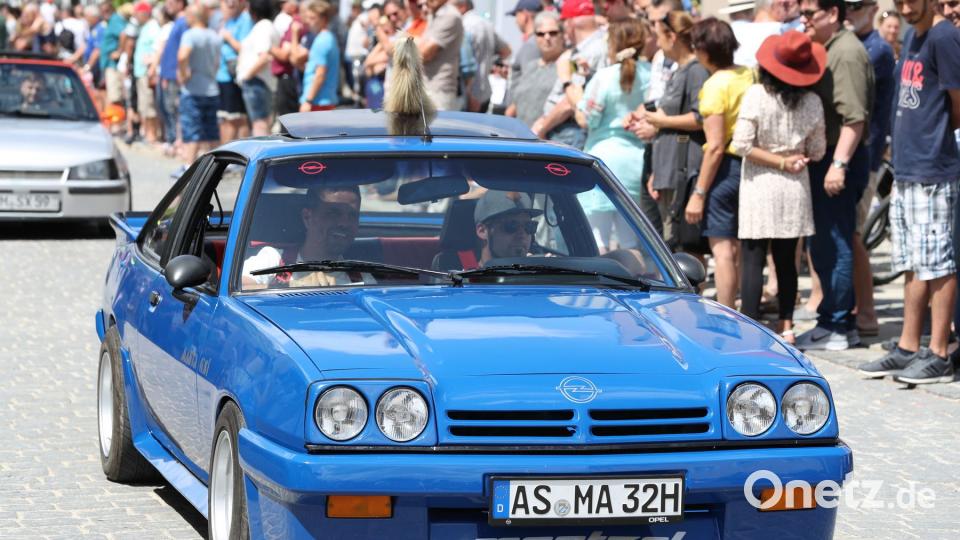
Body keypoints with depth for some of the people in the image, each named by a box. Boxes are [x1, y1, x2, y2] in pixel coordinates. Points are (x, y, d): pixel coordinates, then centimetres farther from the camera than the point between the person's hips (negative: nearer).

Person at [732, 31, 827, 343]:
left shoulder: (756, 95, -11)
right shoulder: (812, 102, -1)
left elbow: (742, 145, -13)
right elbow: (817, 151, 5)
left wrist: (781, 162, -7)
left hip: (760, 186, -4)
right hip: (795, 189, 4)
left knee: (752, 259, -2)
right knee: (786, 260, 14)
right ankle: (786, 325, 19)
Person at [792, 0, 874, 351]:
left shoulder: (846, 53, -14)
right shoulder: (824, 51, 17)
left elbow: (854, 118, -21)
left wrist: (839, 164, -25)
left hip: (840, 160, -10)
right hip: (823, 159, 10)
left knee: (834, 245, -5)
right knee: (824, 245, 14)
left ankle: (836, 327, 0)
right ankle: (835, 319, 21)